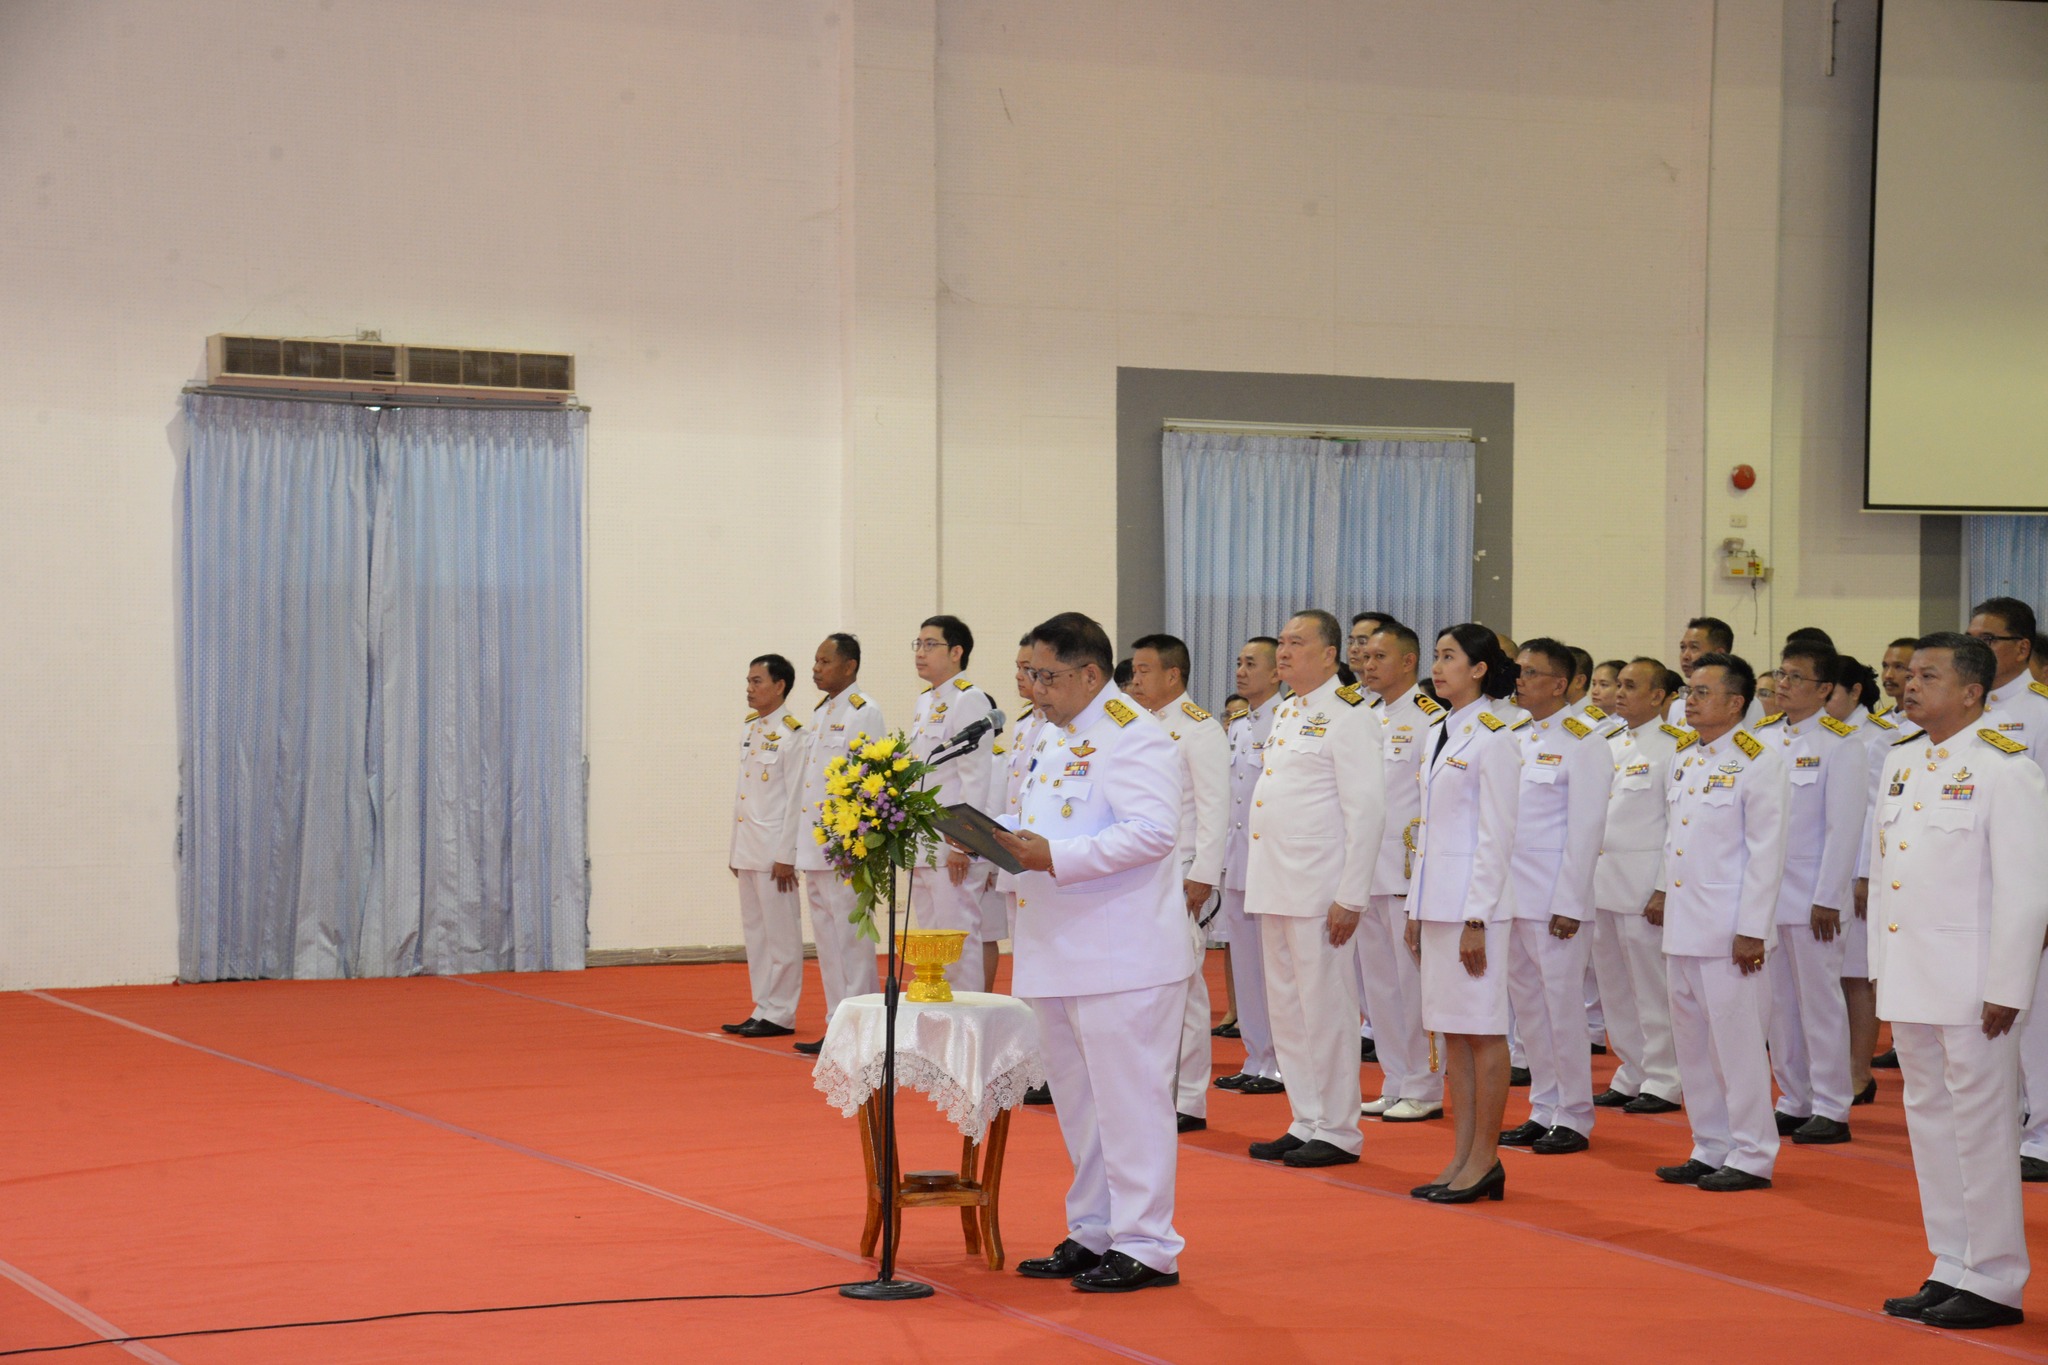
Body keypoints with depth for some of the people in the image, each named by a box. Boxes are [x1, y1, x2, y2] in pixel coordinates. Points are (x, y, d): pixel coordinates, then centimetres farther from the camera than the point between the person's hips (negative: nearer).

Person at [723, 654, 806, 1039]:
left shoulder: (792, 733, -10)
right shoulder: (749, 729, 14)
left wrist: (787, 856, -17)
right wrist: (736, 849, 15)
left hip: (774, 849, -9)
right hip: (747, 848, 9)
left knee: (780, 934, -2)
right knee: (755, 931, 12)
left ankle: (780, 1014, 2)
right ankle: (763, 1009, 18)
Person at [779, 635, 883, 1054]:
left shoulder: (863, 713, -8)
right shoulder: (818, 714, 19)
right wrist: (787, 849, 20)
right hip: (814, 848, 9)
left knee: (850, 939, -7)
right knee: (828, 941, 11)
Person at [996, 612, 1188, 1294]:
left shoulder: (1133, 737, -13)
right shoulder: (1050, 735, 18)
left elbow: (1153, 830, -24)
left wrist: (1055, 856, -27)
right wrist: (1000, 833, 4)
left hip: (1121, 955, -10)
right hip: (1058, 952, 10)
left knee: (1128, 1098, -6)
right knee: (1079, 1101, 15)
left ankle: (1146, 1247, 0)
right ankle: (1092, 1234, 25)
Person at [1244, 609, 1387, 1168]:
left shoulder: (1347, 713, -10)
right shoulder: (1286, 713, 17)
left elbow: (1366, 809, -15)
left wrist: (1350, 897, -18)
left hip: (1319, 887, -9)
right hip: (1275, 885, 9)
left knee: (1325, 1008, -4)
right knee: (1286, 1011, 12)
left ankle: (1337, 1132, 3)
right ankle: (1305, 1125, 20)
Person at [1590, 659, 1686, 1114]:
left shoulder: (1676, 747, -7)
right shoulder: (1609, 745, 16)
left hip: (1644, 884, -8)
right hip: (1602, 883, 8)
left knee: (1652, 987, -3)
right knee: (1614, 986, 11)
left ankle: (1663, 1082, 4)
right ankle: (1631, 1076, 20)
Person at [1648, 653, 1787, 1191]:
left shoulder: (1758, 763, -10)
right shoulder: (1685, 761, 13)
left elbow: (1767, 851, -12)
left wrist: (1752, 929, -15)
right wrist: (1663, 890, 14)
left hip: (1726, 928, -8)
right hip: (1681, 924, 8)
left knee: (1736, 1040, -3)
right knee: (1692, 1041, 12)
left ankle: (1752, 1157, 4)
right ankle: (1711, 1149, 21)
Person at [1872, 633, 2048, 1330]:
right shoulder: (1902, 761, 12)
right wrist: (1882, 971, 14)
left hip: (1969, 980, -8)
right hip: (1908, 978, 8)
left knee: (1979, 1126, -3)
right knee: (1930, 1121, 13)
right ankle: (1951, 1269, 22)